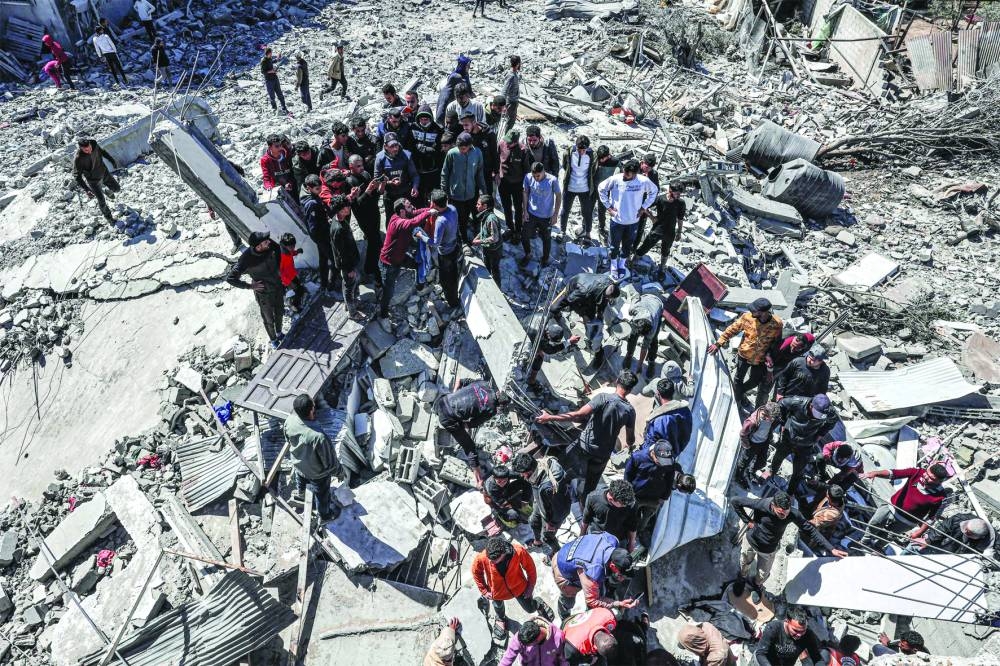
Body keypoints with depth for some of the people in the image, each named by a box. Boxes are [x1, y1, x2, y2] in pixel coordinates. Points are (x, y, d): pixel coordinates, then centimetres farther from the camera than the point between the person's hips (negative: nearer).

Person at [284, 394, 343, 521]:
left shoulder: (289, 420, -29)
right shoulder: (318, 437, -46)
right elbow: (330, 461, -28)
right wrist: (339, 472, -8)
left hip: (297, 464, 5)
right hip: (317, 473, -5)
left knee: (300, 478, 39)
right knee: (322, 495, 26)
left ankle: (300, 492, 72)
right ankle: (325, 515, 55)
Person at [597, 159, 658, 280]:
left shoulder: (644, 181, -17)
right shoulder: (615, 179, -21)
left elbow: (654, 191, 4)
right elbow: (601, 189, -5)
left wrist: (644, 207, -1)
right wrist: (608, 206, -6)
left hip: (633, 221, 2)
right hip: (617, 219, -1)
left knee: (628, 245, 19)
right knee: (615, 245, 15)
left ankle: (622, 264, 43)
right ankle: (614, 265, 39)